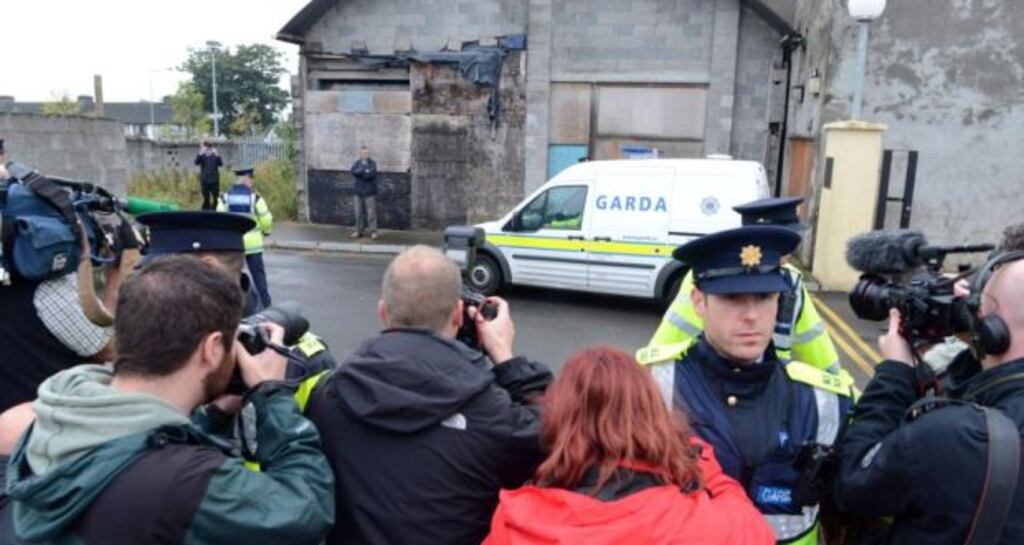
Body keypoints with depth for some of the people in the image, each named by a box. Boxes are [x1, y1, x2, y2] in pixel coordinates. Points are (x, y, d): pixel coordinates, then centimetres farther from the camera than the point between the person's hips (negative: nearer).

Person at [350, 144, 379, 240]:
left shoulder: (373, 163, -2)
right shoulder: (357, 163, 8)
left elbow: (371, 174, -17)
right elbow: (354, 171, -12)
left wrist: (360, 173, -9)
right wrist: (365, 171, -17)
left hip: (370, 192, -3)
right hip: (359, 192, 3)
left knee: (371, 213, -3)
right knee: (359, 213, 9)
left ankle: (373, 231, 5)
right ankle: (358, 231, 19)